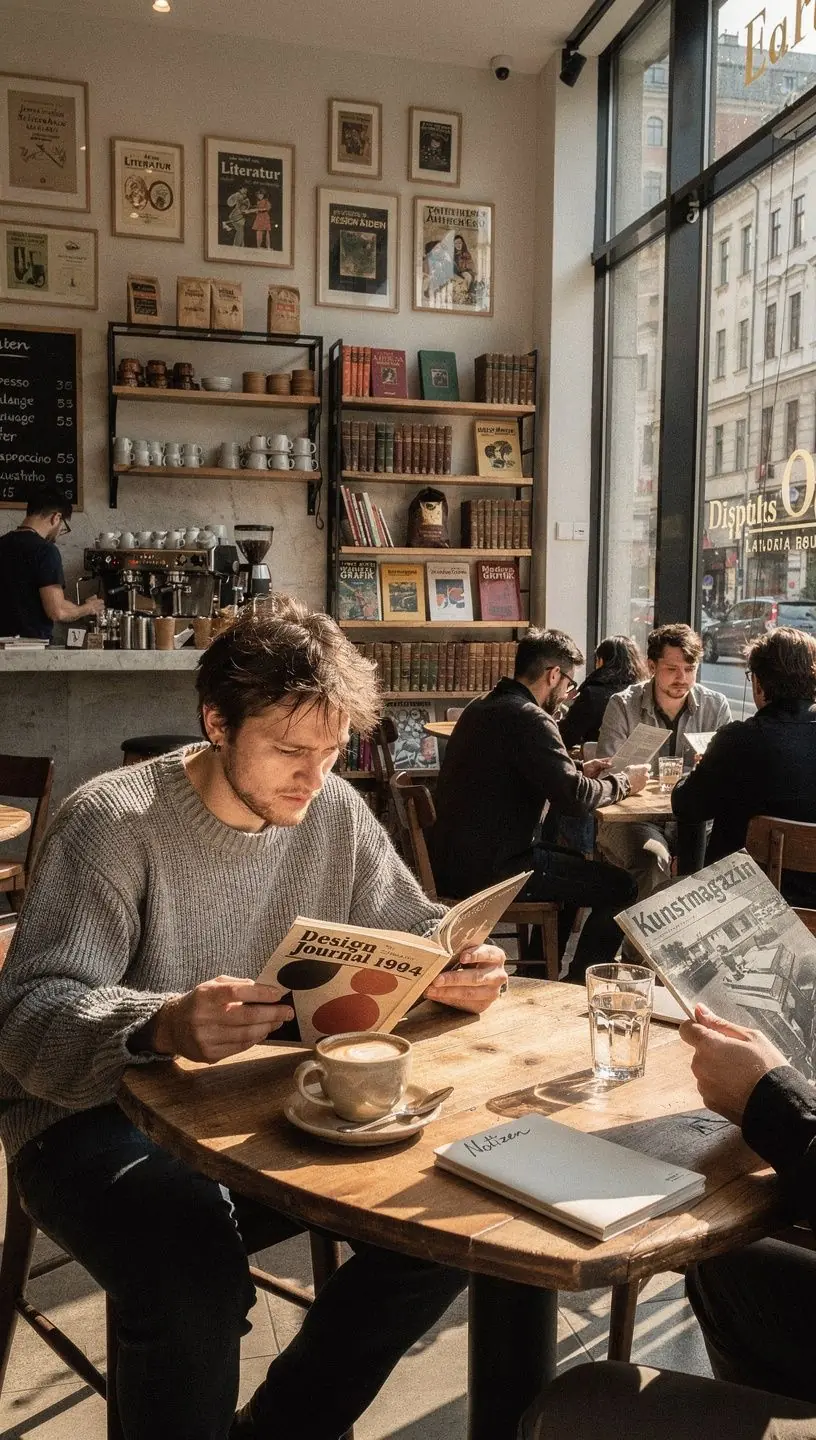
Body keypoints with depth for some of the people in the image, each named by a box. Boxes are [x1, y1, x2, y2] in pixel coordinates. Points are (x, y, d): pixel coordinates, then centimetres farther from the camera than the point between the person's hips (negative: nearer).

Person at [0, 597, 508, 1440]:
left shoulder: (335, 813, -2)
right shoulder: (114, 821, -19)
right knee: (195, 1281, -35)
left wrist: (457, 968, -19)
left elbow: (409, 933, 6)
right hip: (99, 1113, -5)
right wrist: (162, 1025, -47)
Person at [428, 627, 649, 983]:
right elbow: (574, 798, -23)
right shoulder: (529, 719, -18)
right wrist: (623, 783, -5)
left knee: (575, 865, 31)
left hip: (455, 859, 10)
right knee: (621, 887, -4)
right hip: (488, 870, -10)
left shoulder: (482, 708, 12)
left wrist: (578, 771, 17)